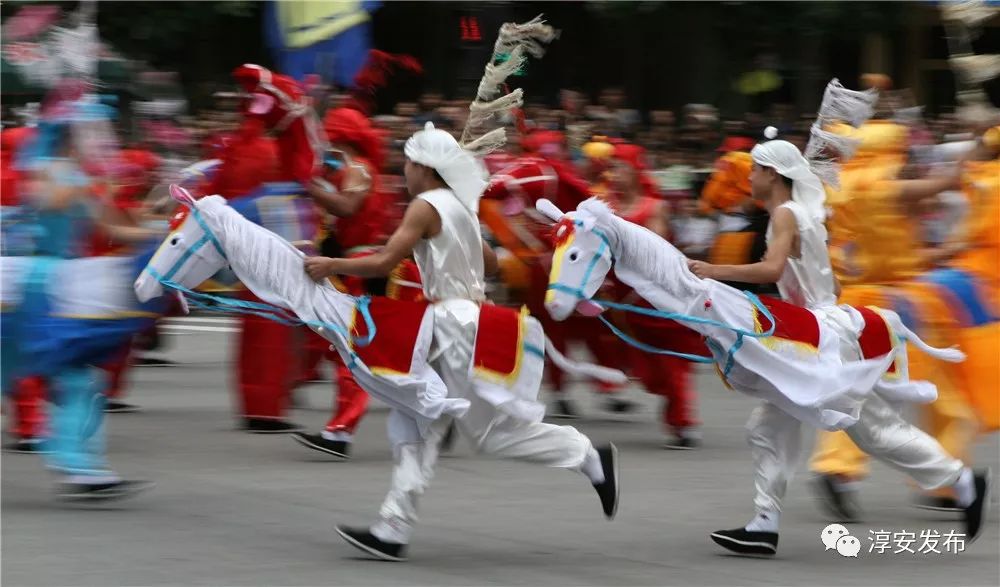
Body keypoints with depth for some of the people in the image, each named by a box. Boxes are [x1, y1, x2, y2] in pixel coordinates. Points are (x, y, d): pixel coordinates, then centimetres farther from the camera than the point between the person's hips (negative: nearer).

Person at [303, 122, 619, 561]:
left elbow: (384, 263, -20)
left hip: (458, 326, -10)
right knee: (417, 427, 6)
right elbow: (491, 263, 22)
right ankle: (393, 530, 5)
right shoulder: (458, 205, 13)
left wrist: (331, 266, -11)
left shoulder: (426, 206, -14)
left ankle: (591, 459, 6)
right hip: (452, 327, 10)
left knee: (493, 430, -2)